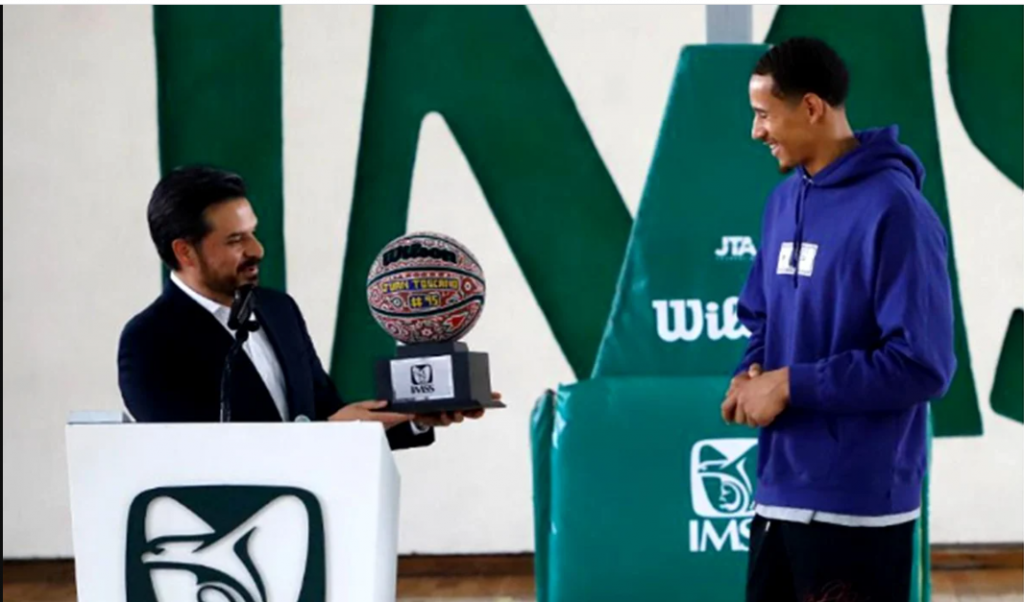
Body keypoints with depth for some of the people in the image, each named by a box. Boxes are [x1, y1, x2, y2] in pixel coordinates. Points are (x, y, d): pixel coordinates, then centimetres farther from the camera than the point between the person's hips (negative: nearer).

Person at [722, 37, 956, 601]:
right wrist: (751, 376, 0)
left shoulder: (893, 210, -15)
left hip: (858, 503, -8)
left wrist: (790, 384, -17)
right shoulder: (784, 200, 10)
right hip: (779, 491, 8)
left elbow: (921, 365, -20)